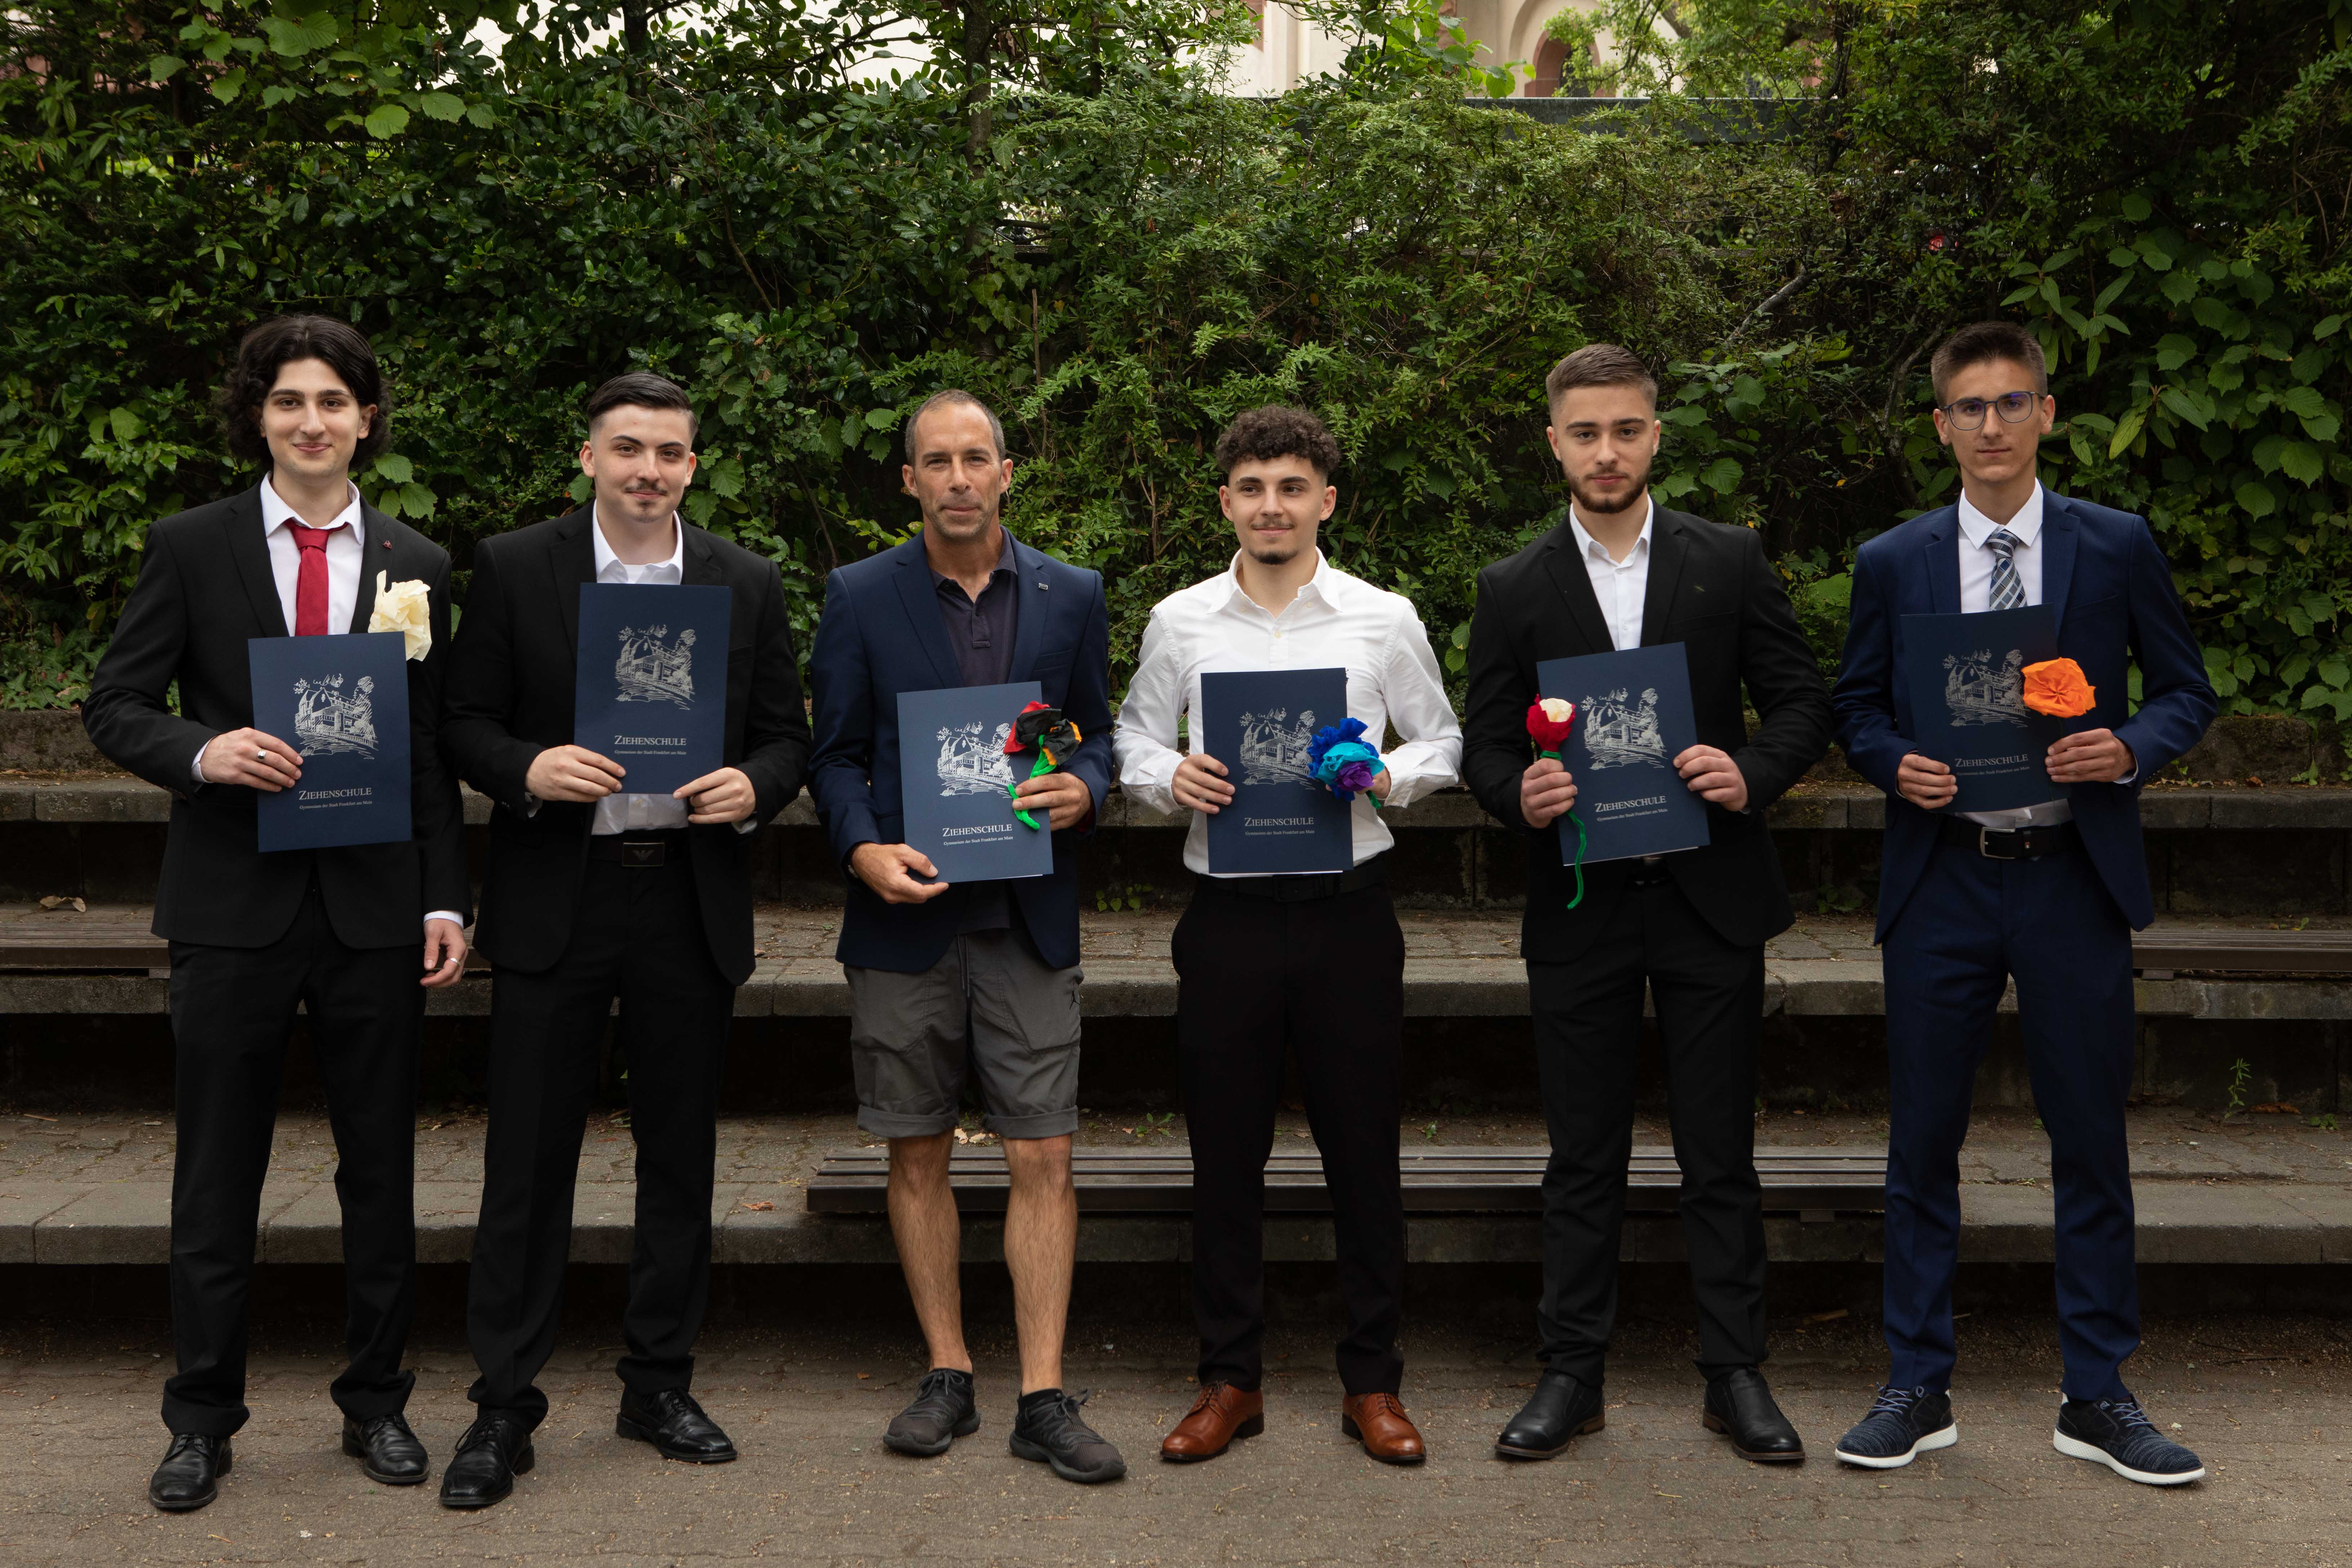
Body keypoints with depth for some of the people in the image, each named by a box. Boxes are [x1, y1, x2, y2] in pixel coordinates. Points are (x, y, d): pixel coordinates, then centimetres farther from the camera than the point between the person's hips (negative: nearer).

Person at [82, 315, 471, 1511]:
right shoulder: (190, 548, 3)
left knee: (380, 1168, 9)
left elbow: (437, 749, 8)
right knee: (216, 1176, 6)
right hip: (235, 904, -1)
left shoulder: (416, 565, 7)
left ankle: (375, 1402, 23)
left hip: (375, 904, 1)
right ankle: (202, 1421, 19)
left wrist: (446, 900, 1)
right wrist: (204, 752, -18)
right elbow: (115, 707, 3)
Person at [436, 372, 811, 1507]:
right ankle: (504, 1404, 13)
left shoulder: (747, 585, 6)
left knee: (680, 1157, 10)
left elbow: (787, 736, 9)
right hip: (555, 902, -2)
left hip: (691, 902, 2)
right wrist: (528, 768, -18)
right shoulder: (513, 568, 1)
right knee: (528, 1160, 2)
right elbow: (465, 723, 2)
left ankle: (660, 1386, 24)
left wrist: (754, 788, -12)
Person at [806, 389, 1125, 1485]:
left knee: (1042, 1158, -3)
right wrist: (864, 850, -14)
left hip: (1029, 917, 0)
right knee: (917, 1153, 7)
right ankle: (948, 1375, 21)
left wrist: (1083, 790, -10)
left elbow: (1096, 732, 12)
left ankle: (1044, 1398, 4)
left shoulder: (1072, 595, 6)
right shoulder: (860, 597, 3)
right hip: (906, 914, 0)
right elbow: (836, 752, 4)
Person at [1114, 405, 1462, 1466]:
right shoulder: (1179, 623, 5)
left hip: (1347, 907, -1)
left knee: (1363, 1147, 5)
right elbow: (1132, 737, 14)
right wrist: (1169, 777, -8)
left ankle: (1372, 1381, 19)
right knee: (1225, 1149, 7)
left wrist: (1386, 776, -11)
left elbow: (1441, 741, 10)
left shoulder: (1384, 620, 3)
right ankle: (1230, 1381, 20)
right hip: (1227, 912, 1)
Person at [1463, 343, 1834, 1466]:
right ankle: (1571, 1374, 19)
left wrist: (1751, 773, -15)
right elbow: (1483, 748, 5)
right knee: (1583, 1157, 8)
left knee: (1720, 1153, 6)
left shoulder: (1729, 562, 4)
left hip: (1709, 899, 0)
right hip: (1578, 908, 0)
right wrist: (1521, 793, -17)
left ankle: (1735, 1374, 18)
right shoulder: (1514, 591, 5)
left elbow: (1803, 701, 5)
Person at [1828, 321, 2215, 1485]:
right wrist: (1895, 764, -11)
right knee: (1922, 1140, 6)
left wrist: (2129, 749, -14)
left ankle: (2098, 1397, 19)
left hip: (2073, 877, 0)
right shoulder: (1891, 564, 5)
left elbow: (2184, 691, 7)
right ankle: (1918, 1388, 18)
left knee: (2091, 1139, 6)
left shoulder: (2118, 548, 3)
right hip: (1940, 879, 1)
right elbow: (1856, 709, 10)